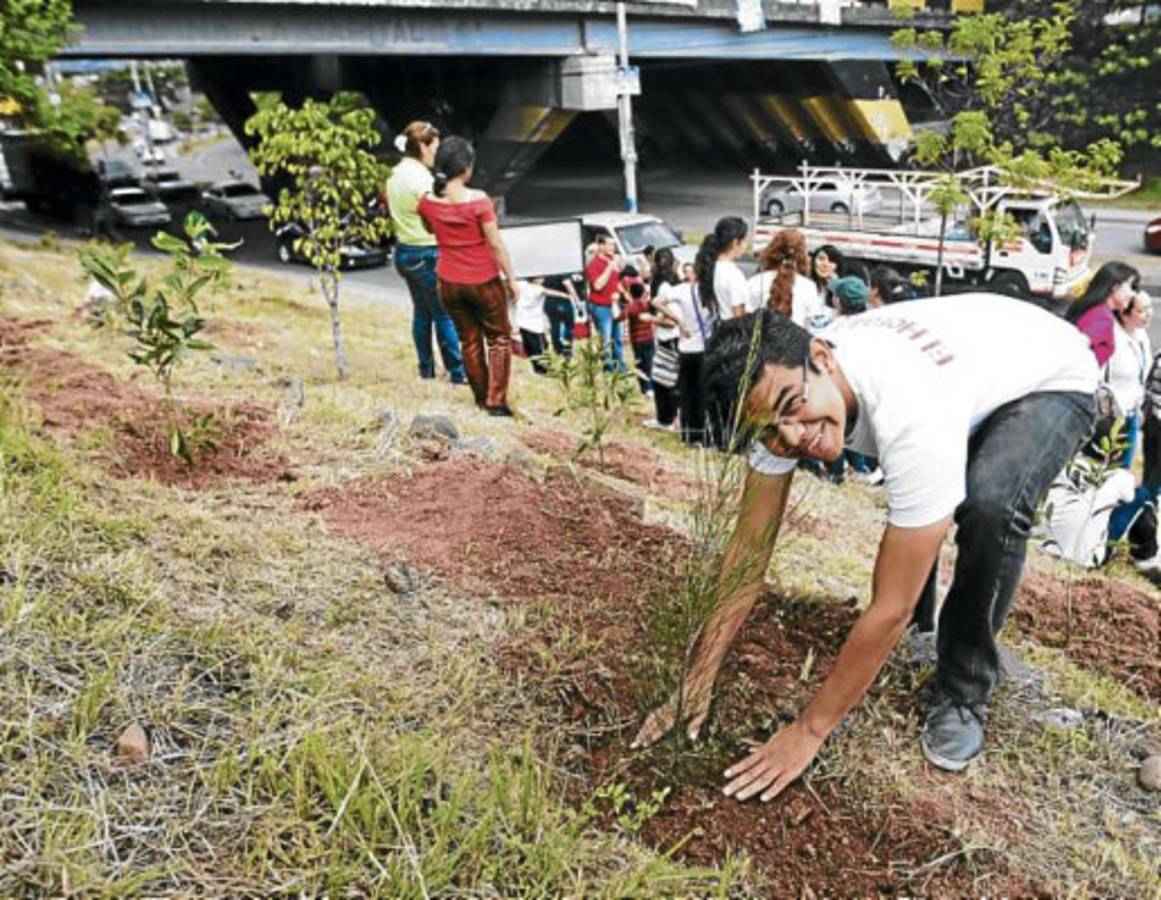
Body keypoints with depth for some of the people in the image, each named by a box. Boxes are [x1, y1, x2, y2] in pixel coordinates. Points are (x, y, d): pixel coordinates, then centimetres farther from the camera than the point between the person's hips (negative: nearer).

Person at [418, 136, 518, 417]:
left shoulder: (428, 201, -5)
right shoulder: (478, 199, -19)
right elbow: (496, 244, -14)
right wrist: (511, 277, -5)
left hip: (449, 282, 4)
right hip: (484, 281, -4)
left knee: (469, 340, 18)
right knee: (499, 337, 12)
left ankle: (481, 398, 25)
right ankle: (496, 400, 4)